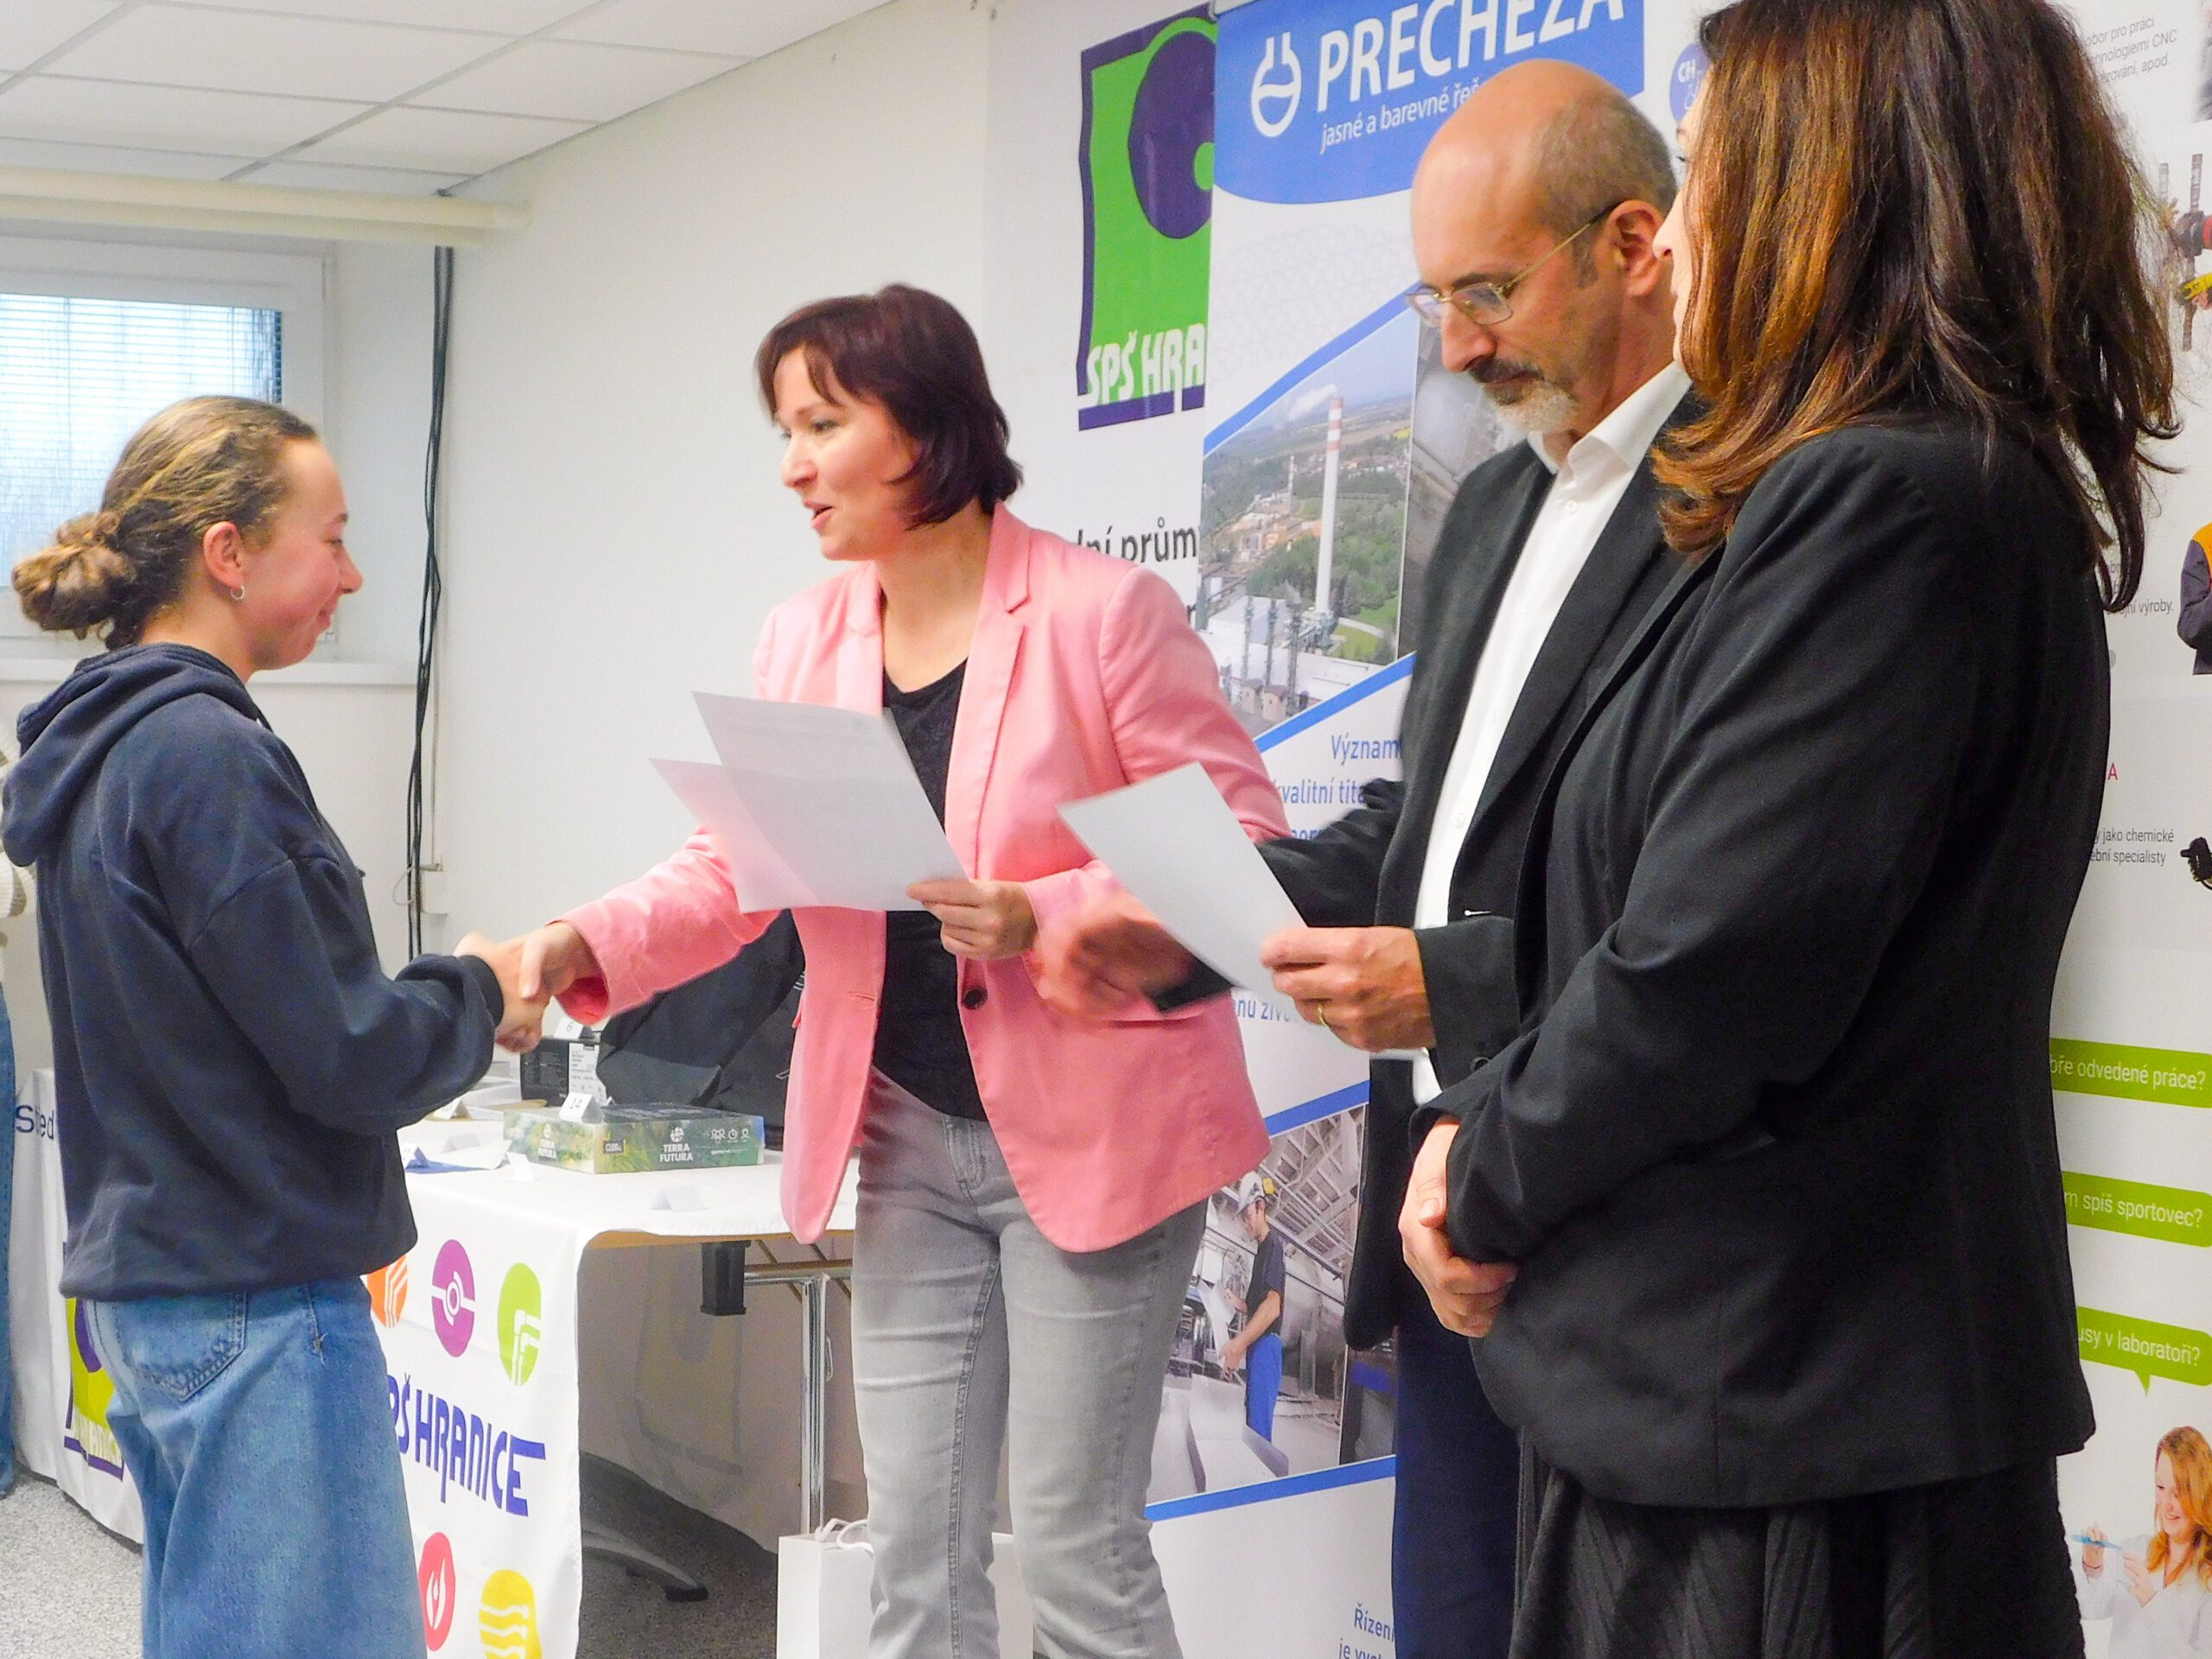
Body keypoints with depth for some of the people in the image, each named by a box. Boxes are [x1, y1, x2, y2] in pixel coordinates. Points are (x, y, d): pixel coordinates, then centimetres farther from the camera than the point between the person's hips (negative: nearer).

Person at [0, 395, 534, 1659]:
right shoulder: (207, 755, -17)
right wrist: (479, 994, 0)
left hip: (149, 1283, 10)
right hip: (259, 1297, -10)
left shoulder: (105, 746, 12)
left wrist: (440, 998, 8)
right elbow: (341, 1055, -18)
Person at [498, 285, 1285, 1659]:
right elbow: (738, 869, 5)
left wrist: (1044, 921, -25)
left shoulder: (1106, 610, -12)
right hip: (908, 1142, 6)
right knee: (915, 1546, 10)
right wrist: (587, 945, -12)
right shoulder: (804, 638, 5)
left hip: (1090, 1133, -5)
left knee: (1077, 1544, 1)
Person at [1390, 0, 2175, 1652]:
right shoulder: (1973, 491, 13)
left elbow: (1705, 969, -23)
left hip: (1780, 1417, -9)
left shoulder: (1880, 504, -19)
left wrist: (1490, 1184, -6)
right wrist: (1485, 1130, 3)